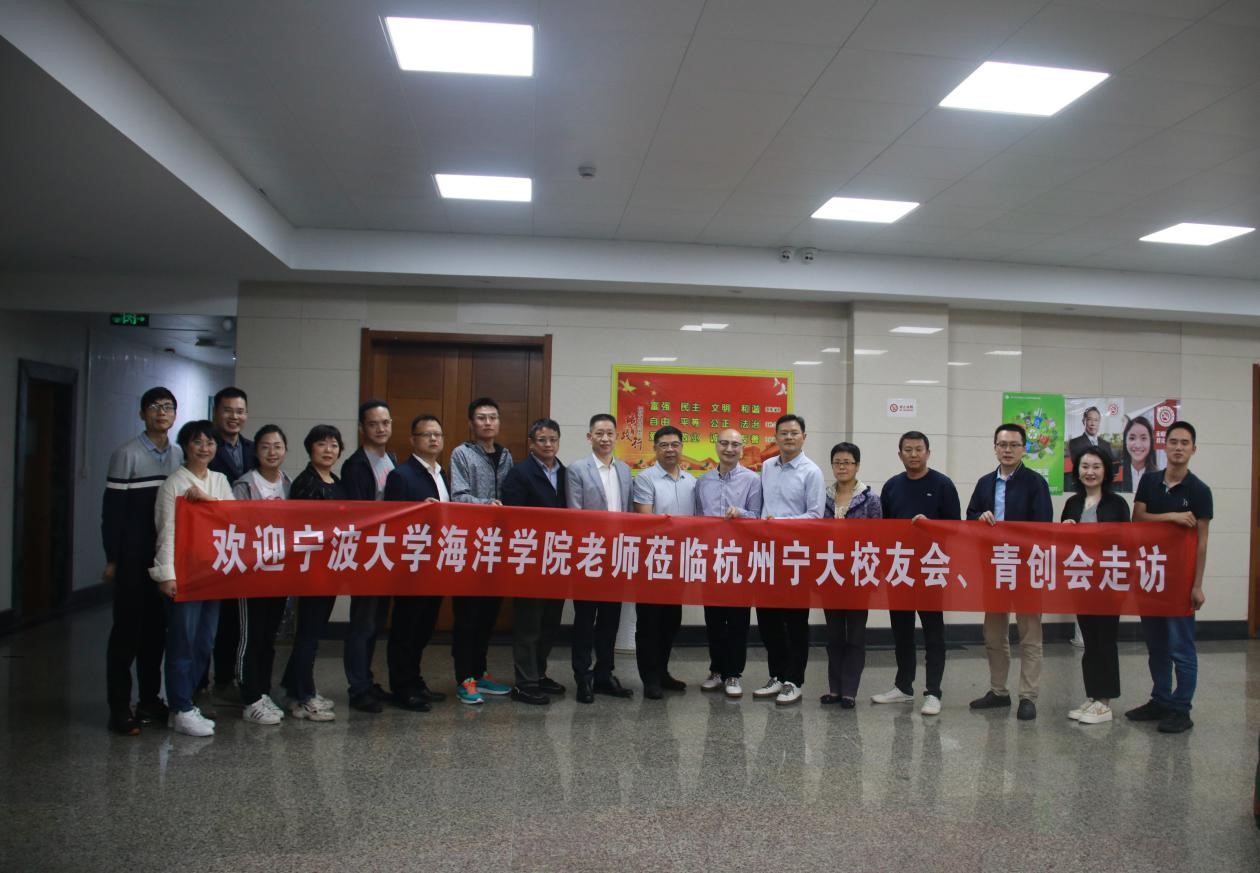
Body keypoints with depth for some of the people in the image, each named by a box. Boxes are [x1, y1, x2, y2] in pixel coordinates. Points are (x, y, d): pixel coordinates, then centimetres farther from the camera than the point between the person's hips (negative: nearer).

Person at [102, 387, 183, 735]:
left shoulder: (180, 456, 9)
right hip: (133, 556, -5)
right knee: (127, 629, 0)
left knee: (157, 628, 10)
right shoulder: (127, 454, -6)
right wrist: (112, 559, -9)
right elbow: (112, 510, -7)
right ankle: (119, 707, 7)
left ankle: (150, 700, 21)